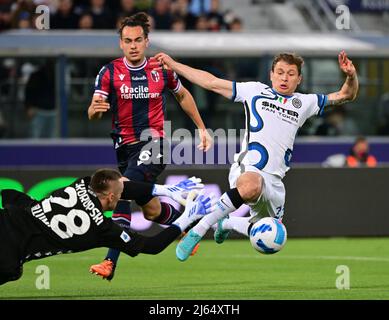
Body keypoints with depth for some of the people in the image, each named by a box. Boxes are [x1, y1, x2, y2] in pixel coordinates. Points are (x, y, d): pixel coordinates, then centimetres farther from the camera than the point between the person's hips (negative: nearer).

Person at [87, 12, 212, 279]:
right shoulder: (110, 72, -3)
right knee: (151, 211, 13)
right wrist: (96, 109, -33)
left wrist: (202, 128, 20)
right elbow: (92, 113, -9)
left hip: (154, 142, -3)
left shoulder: (161, 70, 0)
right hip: (126, 145, 3)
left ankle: (111, 261, -31)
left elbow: (183, 96, 19)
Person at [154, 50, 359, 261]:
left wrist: (351, 76, -2)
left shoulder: (304, 103, 19)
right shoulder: (254, 91, 11)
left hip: (274, 180, 6)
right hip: (248, 170, -6)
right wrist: (172, 65, 12)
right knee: (251, 186, -42)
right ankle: (199, 229, -31)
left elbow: (345, 95, 20)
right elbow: (211, 82, 14)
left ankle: (227, 223, 45)